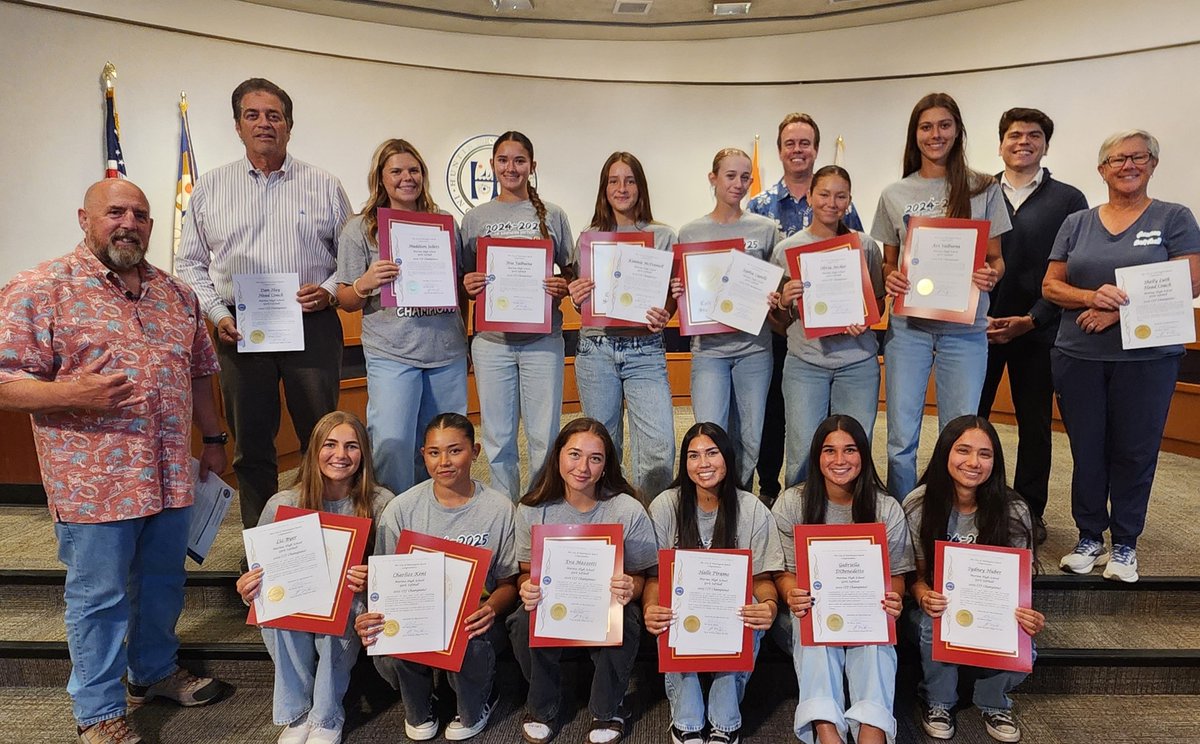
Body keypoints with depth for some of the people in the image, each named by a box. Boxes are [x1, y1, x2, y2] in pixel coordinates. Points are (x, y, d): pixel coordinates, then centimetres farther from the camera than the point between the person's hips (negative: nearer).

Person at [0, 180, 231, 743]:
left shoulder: (177, 294, 10)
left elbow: (200, 370, 18)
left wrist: (212, 439, 18)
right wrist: (72, 394, -27)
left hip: (170, 477, 6)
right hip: (95, 481, -5)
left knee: (164, 583, 19)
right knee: (98, 596, 8)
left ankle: (155, 670, 41)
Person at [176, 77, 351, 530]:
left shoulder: (324, 186, 7)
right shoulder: (209, 188, 11)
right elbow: (189, 263, 12)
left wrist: (329, 291, -9)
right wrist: (217, 314, -2)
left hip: (312, 325, -1)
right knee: (251, 443, 9)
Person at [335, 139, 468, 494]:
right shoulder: (360, 228, 3)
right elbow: (346, 301, 0)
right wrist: (365, 284, -18)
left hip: (448, 353, 3)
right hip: (392, 355, -3)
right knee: (392, 447, -9)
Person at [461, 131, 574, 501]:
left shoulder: (552, 216, 7)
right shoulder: (474, 218, 9)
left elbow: (570, 273, 10)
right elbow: (463, 277, 12)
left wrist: (562, 287, -11)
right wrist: (467, 286, -11)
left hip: (542, 339, -1)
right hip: (492, 340, 1)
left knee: (544, 436, 3)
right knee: (498, 438, 8)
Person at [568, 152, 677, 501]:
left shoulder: (663, 237, 6)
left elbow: (674, 295, 7)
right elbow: (580, 299, 13)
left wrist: (663, 316, -14)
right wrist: (576, 296, -10)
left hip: (645, 351, -1)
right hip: (596, 349, 1)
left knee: (660, 448, -9)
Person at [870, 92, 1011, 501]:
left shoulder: (984, 189, 5)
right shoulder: (894, 195, 8)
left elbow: (996, 258, 8)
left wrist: (992, 275, -15)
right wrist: (890, 279, -10)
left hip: (965, 328, 0)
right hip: (907, 325, 1)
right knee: (901, 439, 2)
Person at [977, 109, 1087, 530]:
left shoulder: (1069, 200, 4)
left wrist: (1032, 320, -11)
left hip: (1038, 330, 0)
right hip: (978, 326, 1)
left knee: (1035, 426, 8)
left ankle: (1030, 511, 22)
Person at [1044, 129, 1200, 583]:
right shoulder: (1077, 223, 10)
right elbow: (1051, 286, 5)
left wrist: (1120, 309, -17)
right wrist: (1091, 297, -15)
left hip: (1147, 355, -2)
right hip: (1078, 355, 2)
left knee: (1134, 451, 5)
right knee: (1086, 450, 7)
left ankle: (1125, 545, 20)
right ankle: (1089, 538, 22)